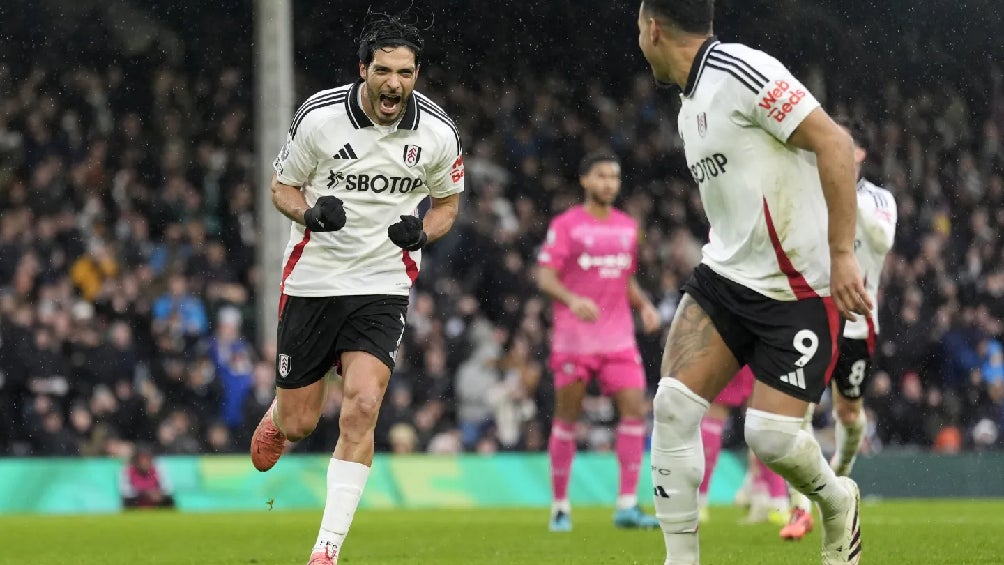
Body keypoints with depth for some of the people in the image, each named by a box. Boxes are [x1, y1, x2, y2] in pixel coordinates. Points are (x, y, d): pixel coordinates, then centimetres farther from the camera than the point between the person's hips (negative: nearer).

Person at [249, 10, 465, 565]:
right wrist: (310, 213, -21)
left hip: (384, 285, 0)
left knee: (361, 408, -18)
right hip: (313, 278, 0)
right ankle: (274, 417, 46)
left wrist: (422, 231, -12)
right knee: (298, 423, 5)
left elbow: (447, 201, 11)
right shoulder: (318, 117, -12)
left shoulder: (438, 133, -7)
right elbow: (282, 186, 2)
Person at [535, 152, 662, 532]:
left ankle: (627, 505, -8)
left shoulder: (628, 227, 14)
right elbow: (545, 276, -9)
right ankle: (560, 506, 11)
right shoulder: (565, 225, -2)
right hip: (574, 339, -4)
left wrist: (645, 305, 6)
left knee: (635, 408, -9)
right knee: (567, 417, 0)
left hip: (619, 339, 4)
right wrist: (572, 299, -27)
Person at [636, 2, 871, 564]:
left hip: (799, 289, -8)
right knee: (673, 405, -8)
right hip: (726, 274, 8)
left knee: (771, 435, -11)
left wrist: (841, 254, -23)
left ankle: (837, 502, 21)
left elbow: (833, 140, -21)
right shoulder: (692, 102, 14)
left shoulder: (739, 70, -16)